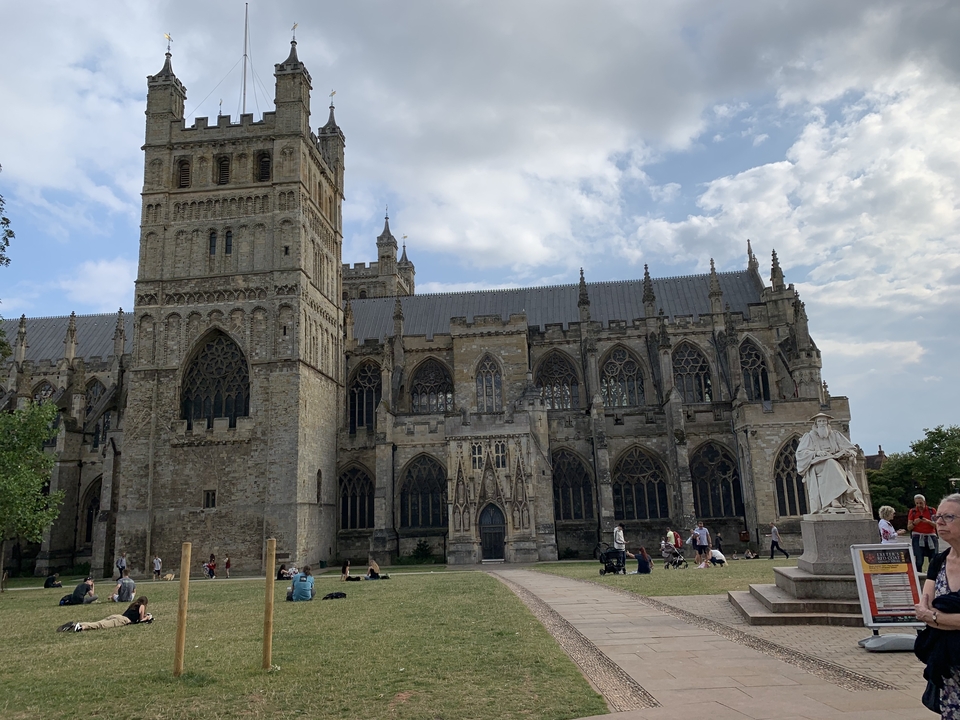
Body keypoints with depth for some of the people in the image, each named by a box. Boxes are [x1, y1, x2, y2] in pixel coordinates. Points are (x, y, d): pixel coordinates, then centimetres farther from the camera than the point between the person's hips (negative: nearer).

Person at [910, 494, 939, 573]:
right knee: (918, 561, -10)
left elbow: (937, 525, 1)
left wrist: (928, 521, -16)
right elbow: (909, 528, 7)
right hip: (917, 537, -1)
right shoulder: (912, 511, 6)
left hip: (931, 537, 1)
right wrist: (914, 523, -13)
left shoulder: (931, 510, 6)